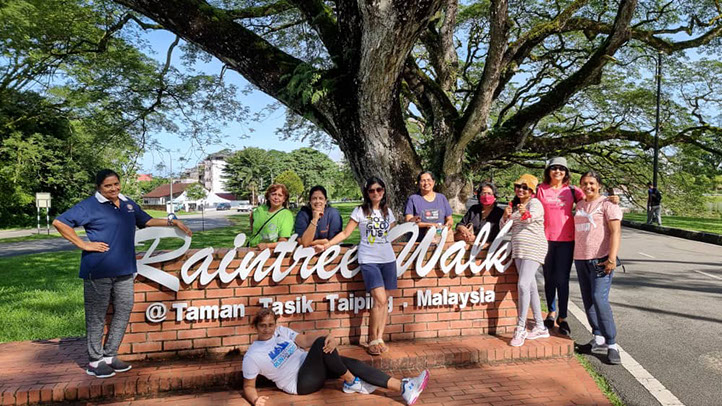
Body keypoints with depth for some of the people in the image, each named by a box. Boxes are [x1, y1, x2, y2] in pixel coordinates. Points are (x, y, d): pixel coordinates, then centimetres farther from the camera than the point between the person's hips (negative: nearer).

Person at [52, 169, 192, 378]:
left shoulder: (128, 204, 14)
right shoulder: (89, 206, -6)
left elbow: (147, 221, 28)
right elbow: (59, 222, -10)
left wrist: (172, 222, 20)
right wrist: (83, 244, -14)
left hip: (124, 270, 7)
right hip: (98, 271, -6)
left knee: (124, 311, 11)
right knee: (96, 317, 3)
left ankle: (110, 355, 24)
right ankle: (95, 361, 15)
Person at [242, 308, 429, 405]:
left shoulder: (280, 331, 5)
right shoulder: (252, 356, -10)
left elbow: (304, 340, 1)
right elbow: (248, 386, -3)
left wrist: (329, 338, -20)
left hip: (310, 367, 6)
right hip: (300, 383, -6)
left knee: (352, 363, -15)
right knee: (321, 343, -29)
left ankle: (403, 387, -17)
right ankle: (351, 383, -12)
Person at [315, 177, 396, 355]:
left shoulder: (387, 212, 13)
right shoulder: (360, 211, 1)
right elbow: (345, 233, 0)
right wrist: (326, 245, -8)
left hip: (388, 259, 5)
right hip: (369, 260, -4)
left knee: (385, 301, 3)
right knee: (380, 299, -15)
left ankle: (380, 338, 12)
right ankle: (373, 340, 0)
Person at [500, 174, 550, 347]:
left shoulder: (535, 203, -7)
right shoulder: (514, 204, 16)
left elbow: (532, 215, -31)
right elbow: (504, 227, 15)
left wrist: (525, 213, -55)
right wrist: (506, 216, -6)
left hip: (534, 249, -8)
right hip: (518, 249, 8)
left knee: (523, 285, -18)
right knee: (531, 287, 9)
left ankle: (520, 328, -11)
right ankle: (540, 327, 17)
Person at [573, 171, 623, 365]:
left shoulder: (607, 204, -3)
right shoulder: (580, 205, 16)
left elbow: (616, 232, -12)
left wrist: (612, 257, -22)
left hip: (601, 259, -7)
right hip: (581, 259, 7)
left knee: (599, 299, -15)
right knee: (588, 301, 8)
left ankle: (612, 345, -7)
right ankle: (598, 340, 18)